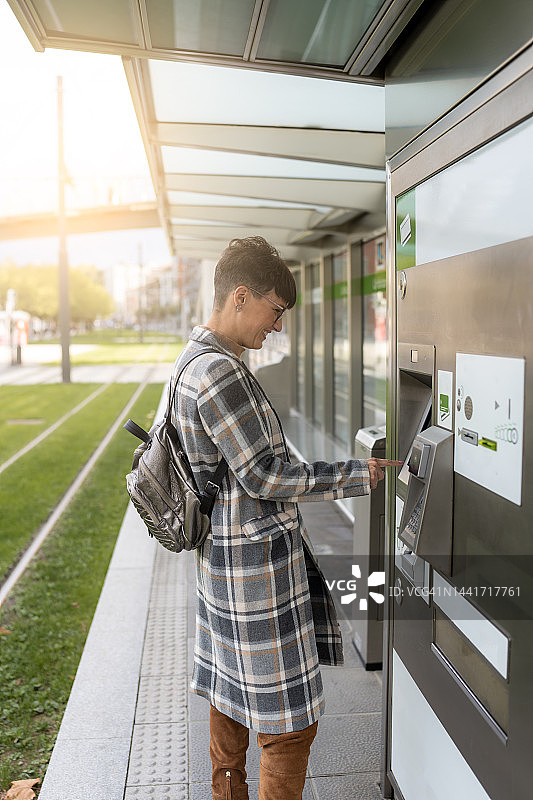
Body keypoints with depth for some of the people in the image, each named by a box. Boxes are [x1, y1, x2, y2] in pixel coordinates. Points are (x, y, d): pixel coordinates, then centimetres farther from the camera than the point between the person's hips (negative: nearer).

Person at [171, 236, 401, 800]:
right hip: (257, 561, -11)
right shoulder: (219, 372, -23)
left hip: (227, 556, 11)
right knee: (289, 718, 4)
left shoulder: (195, 360, 10)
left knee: (231, 693, 23)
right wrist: (356, 476, -13)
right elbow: (263, 477, -21)